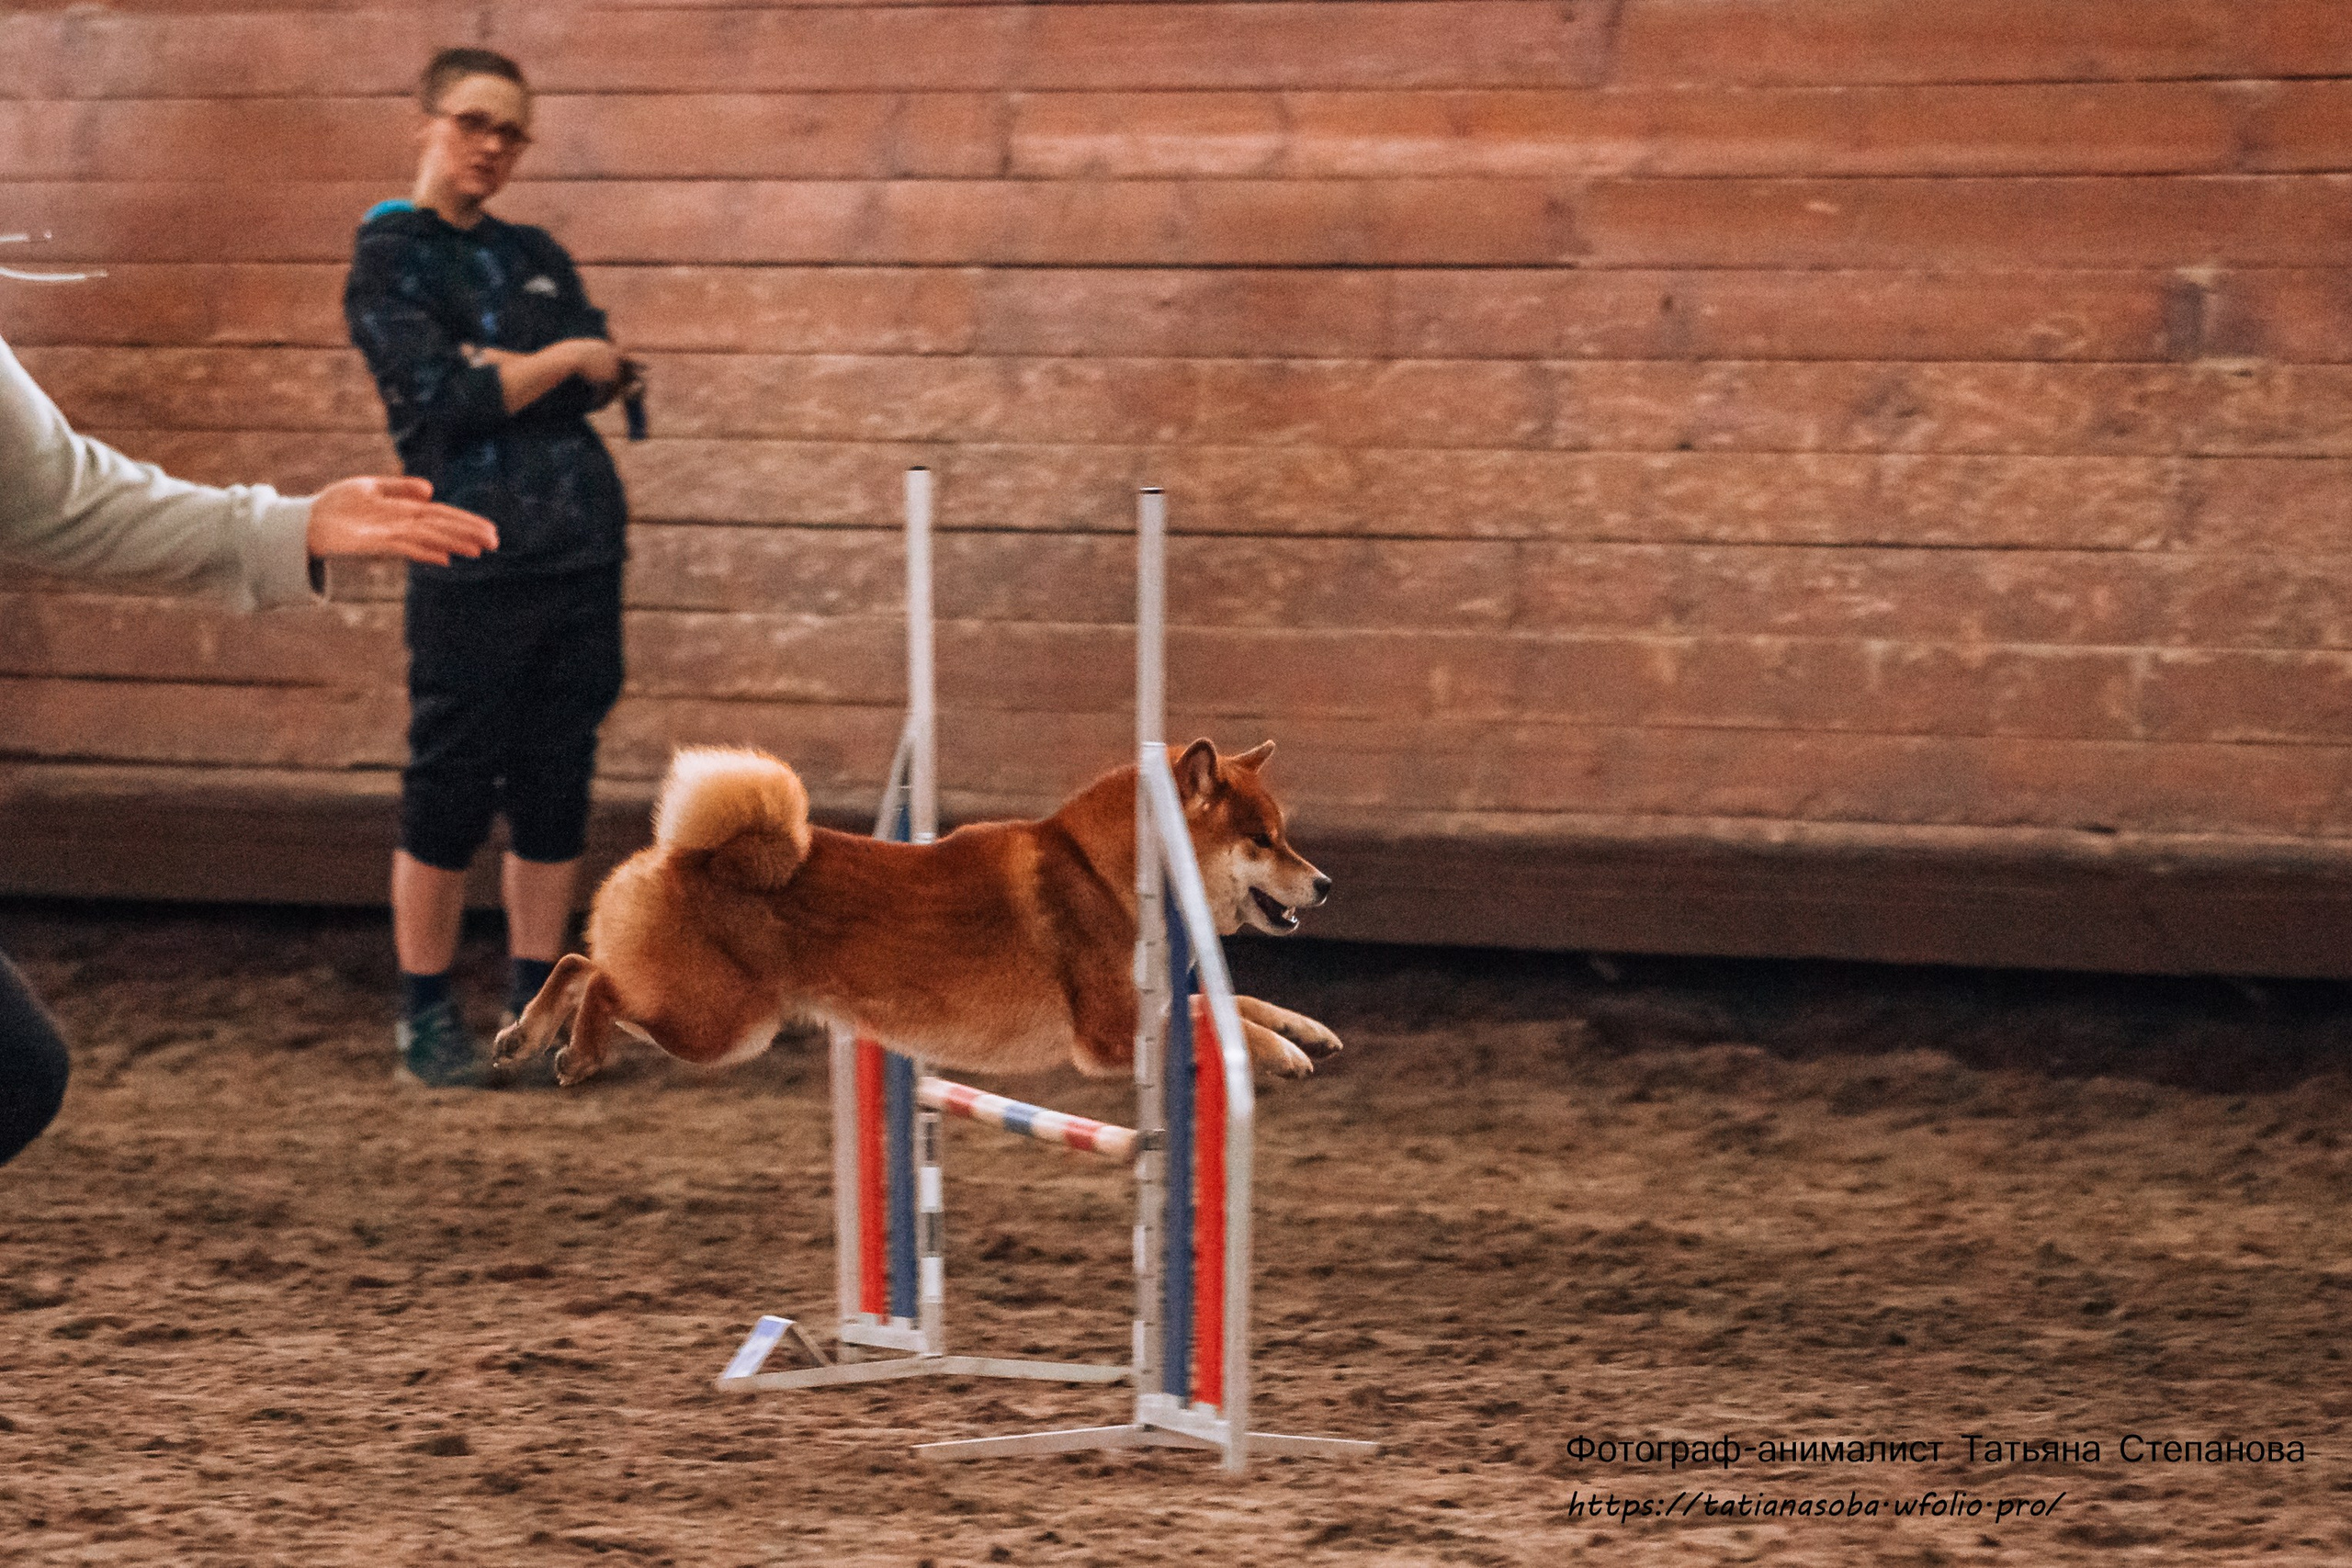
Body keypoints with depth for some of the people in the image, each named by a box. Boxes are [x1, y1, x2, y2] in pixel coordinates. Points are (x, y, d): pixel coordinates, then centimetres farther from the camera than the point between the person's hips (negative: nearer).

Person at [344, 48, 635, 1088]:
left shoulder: (535, 257, 17)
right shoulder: (389, 259, -1)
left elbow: (605, 379, 5)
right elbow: (444, 397, -13)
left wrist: (501, 371, -10)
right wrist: (560, 360, -3)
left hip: (582, 552, 5)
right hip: (474, 562, -5)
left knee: (556, 791, 6)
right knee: (450, 795, -3)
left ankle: (536, 1005, 12)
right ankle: (425, 1014, 5)